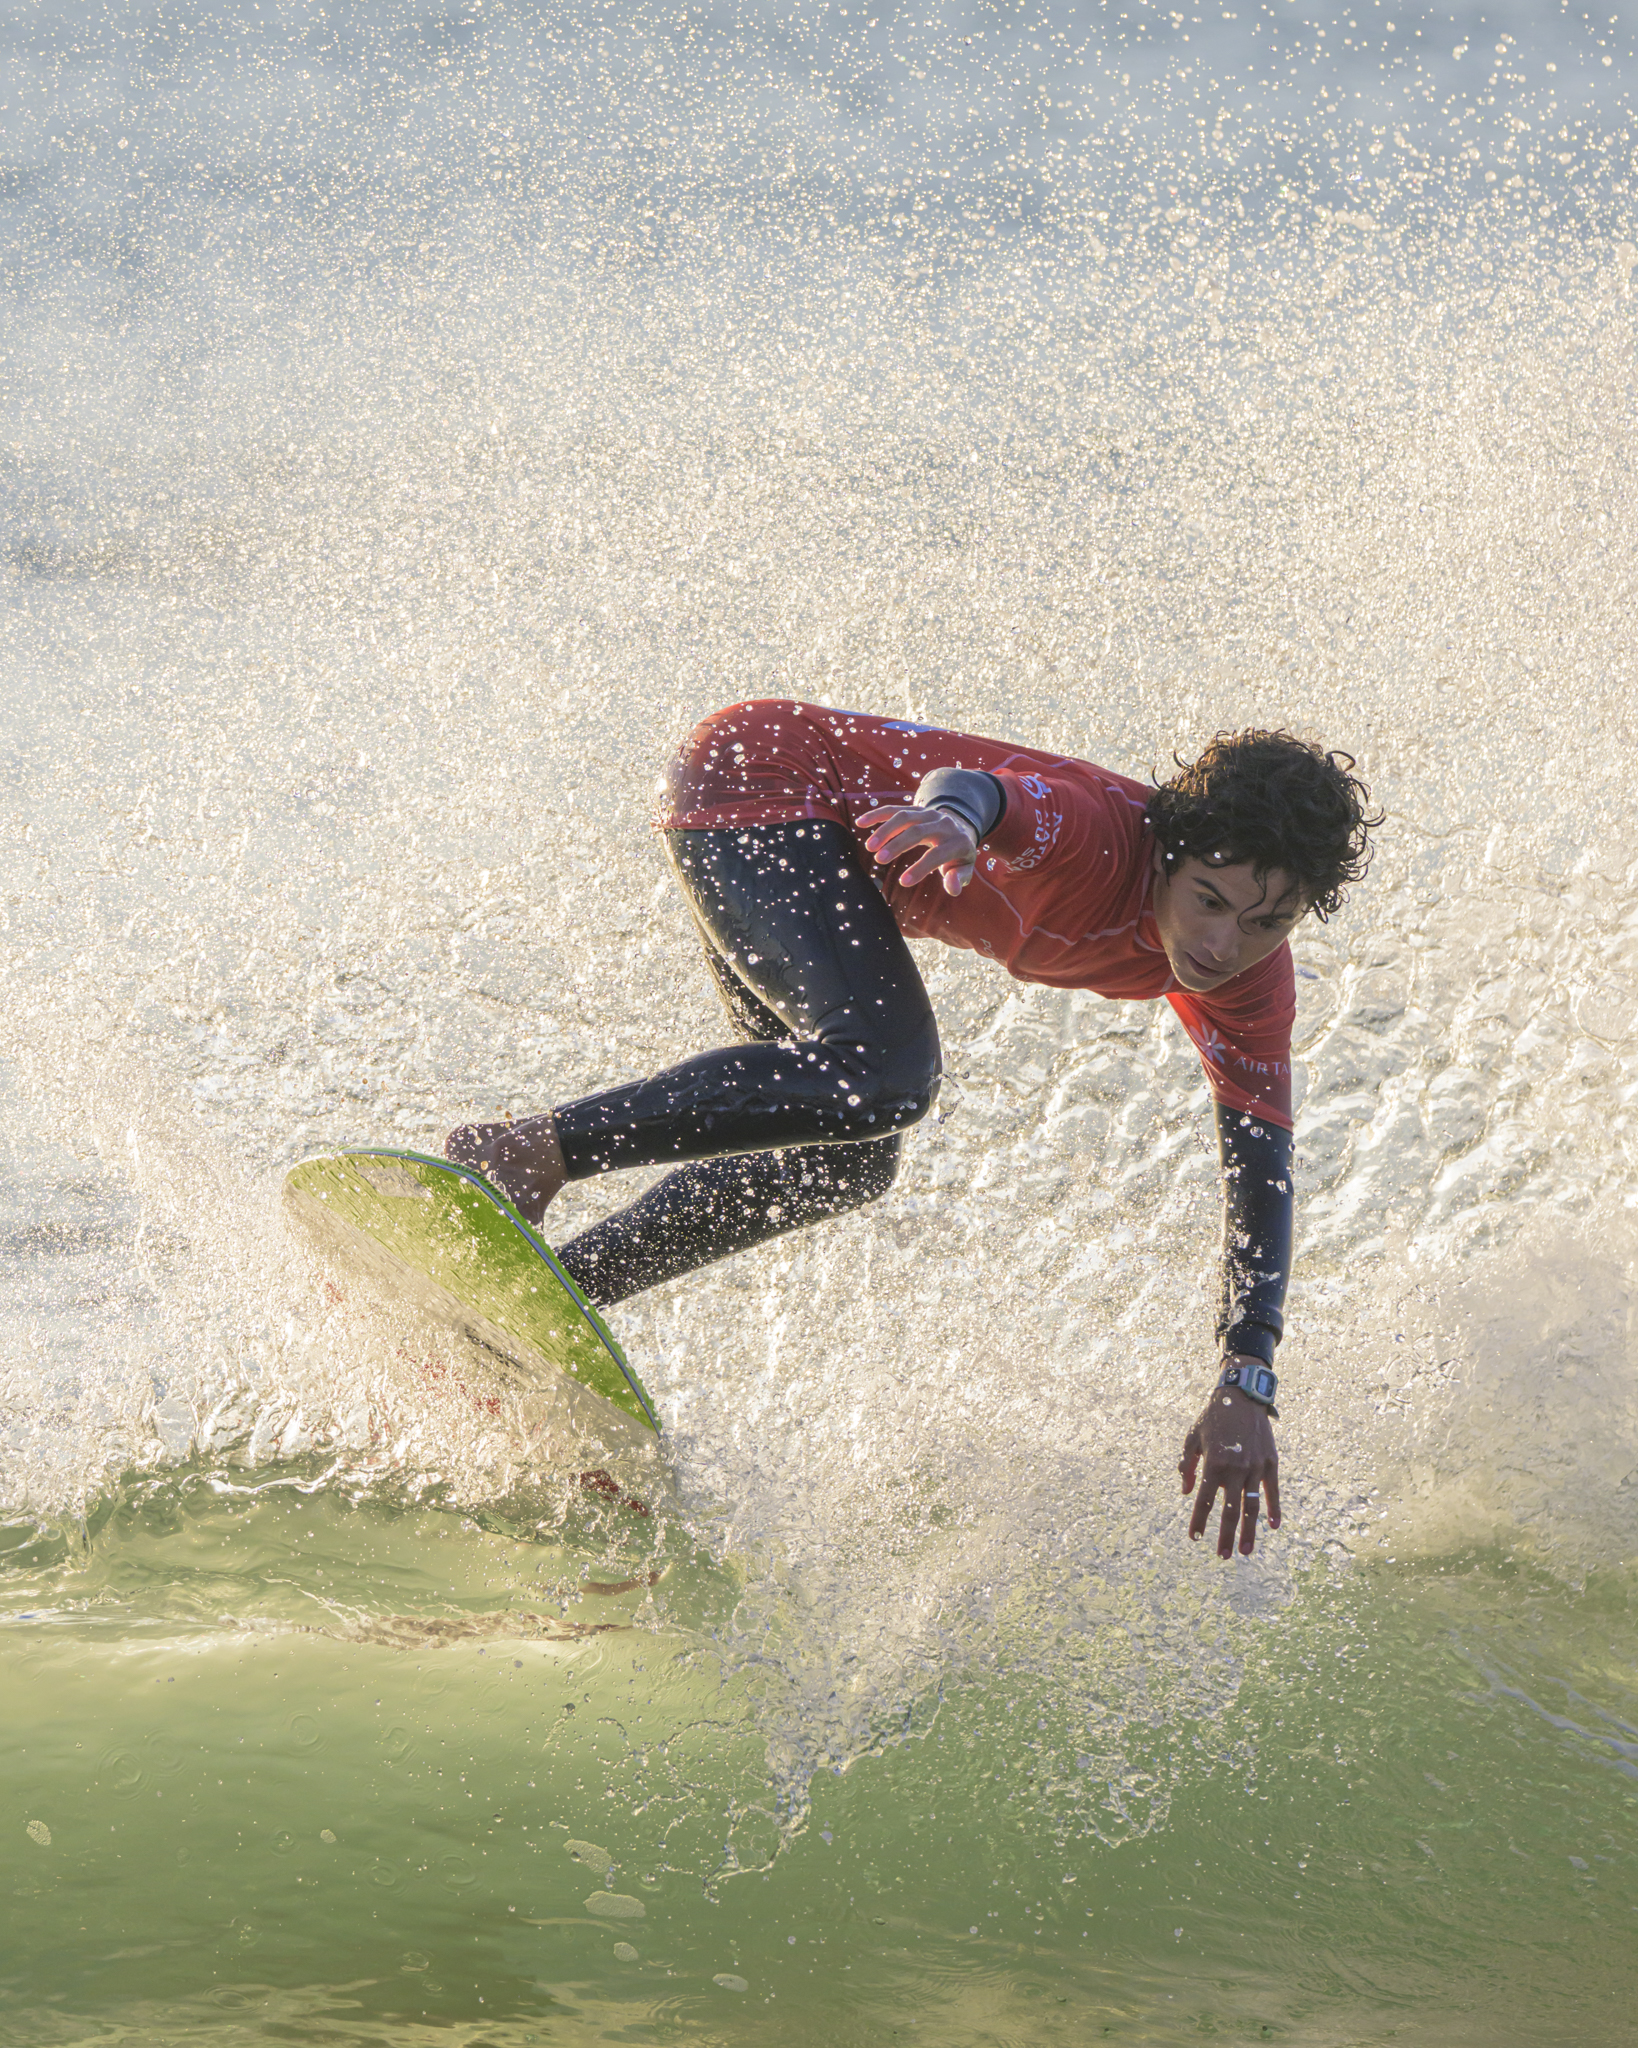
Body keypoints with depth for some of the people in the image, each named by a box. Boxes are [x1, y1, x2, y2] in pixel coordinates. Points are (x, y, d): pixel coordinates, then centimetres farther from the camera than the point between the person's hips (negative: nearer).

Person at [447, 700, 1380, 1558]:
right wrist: (956, 815, -79)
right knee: (882, 1073, -31)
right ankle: (529, 1152, -25)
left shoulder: (1250, 984, -10)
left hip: (830, 849, 9)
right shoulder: (1095, 836, -33)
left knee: (845, 1164, 12)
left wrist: (1248, 1380, -21)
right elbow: (974, 781, -53)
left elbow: (1262, 1169, -10)